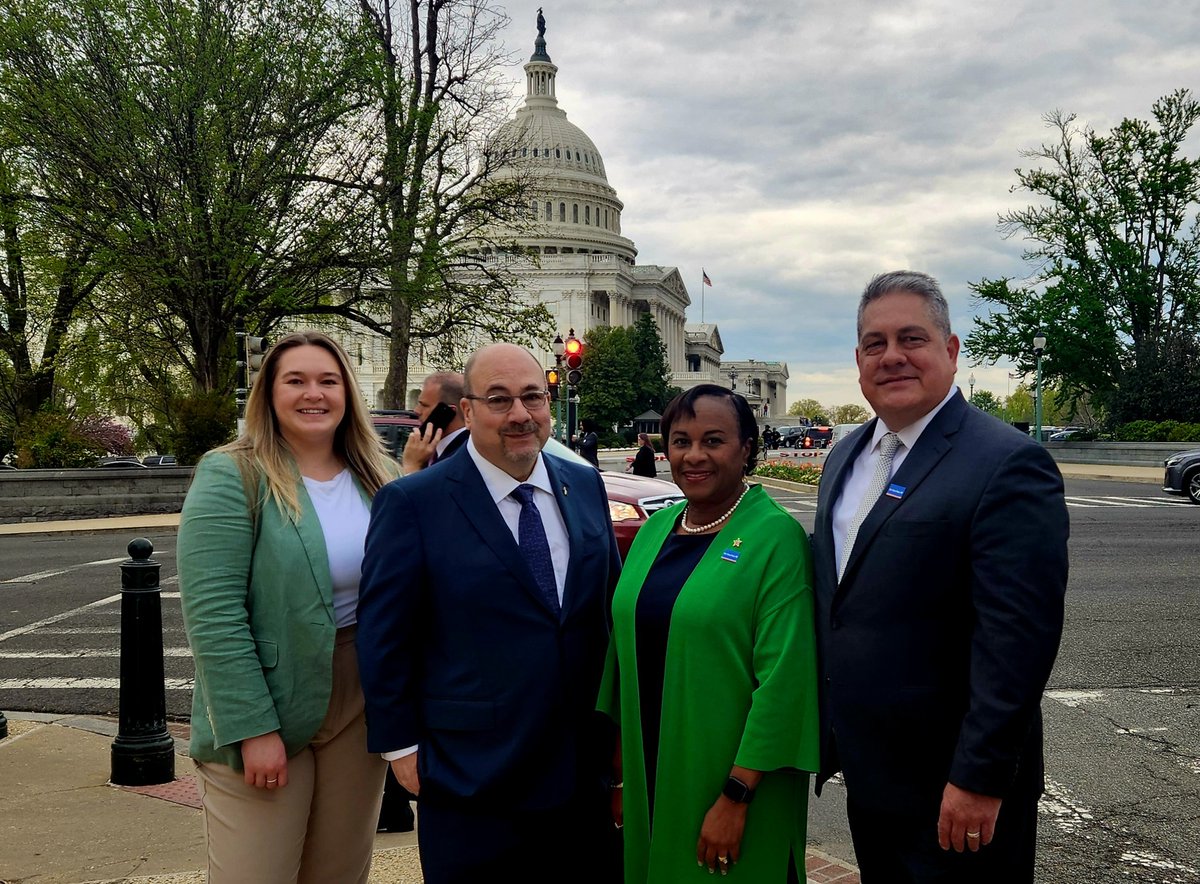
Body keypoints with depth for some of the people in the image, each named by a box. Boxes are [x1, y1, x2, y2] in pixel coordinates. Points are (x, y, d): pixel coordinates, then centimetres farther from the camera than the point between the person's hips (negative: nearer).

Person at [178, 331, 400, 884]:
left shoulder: (379, 479, 5)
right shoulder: (231, 477, -10)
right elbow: (213, 614, -16)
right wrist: (253, 728, -19)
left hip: (360, 711, 5)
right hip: (264, 716, -4)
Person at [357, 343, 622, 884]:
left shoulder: (585, 487, 6)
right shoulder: (411, 503, -9)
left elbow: (613, 605, 12)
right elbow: (383, 636, -7)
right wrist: (401, 746, -7)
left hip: (583, 773, 5)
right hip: (470, 776, -4)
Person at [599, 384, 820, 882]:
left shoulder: (775, 536, -13)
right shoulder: (654, 530, 6)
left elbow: (782, 676, -17)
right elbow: (627, 648, 10)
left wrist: (735, 797, -18)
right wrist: (621, 770, 9)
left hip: (734, 777, -5)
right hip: (652, 775, 6)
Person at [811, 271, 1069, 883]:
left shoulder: (1008, 464, -17)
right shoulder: (845, 457, 9)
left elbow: (1017, 637, -22)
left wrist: (980, 779, -23)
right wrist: (832, 734, 15)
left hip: (952, 787, -7)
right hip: (868, 772, 7)